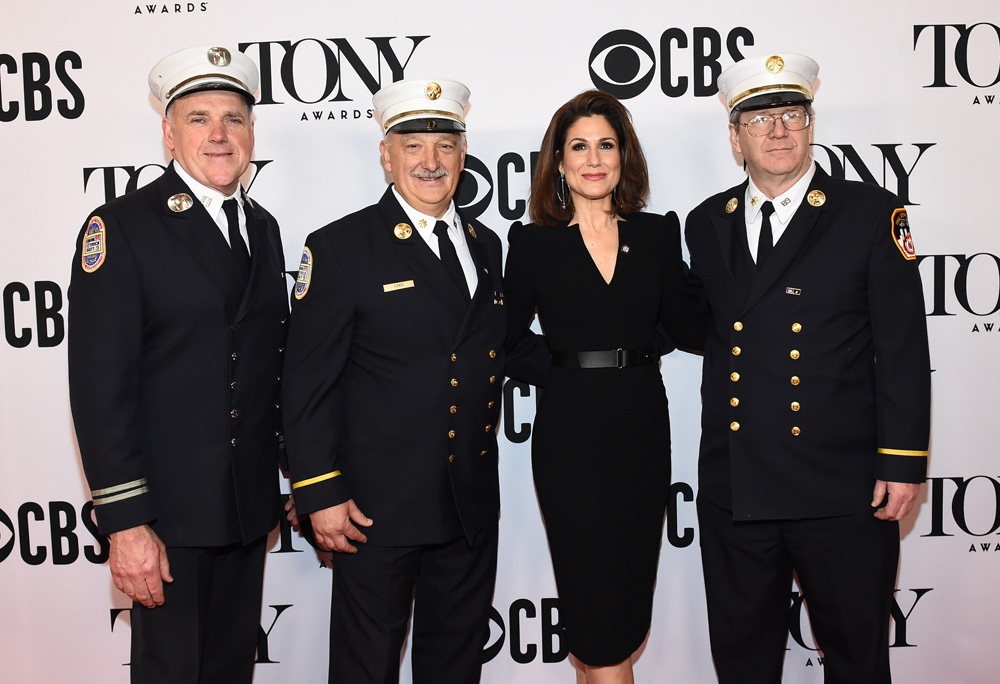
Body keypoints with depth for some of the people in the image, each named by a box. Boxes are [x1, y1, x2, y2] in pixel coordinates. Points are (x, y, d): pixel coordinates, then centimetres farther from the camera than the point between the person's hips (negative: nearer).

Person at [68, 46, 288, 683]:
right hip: (167, 509, -6)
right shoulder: (122, 226, -10)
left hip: (250, 506, 6)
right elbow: (101, 385, -15)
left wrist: (293, 477, 13)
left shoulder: (263, 227, 10)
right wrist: (126, 522, -18)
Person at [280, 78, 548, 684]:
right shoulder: (341, 248, -8)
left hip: (473, 503, 5)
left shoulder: (486, 245, 9)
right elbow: (308, 382, -11)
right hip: (378, 505, -5)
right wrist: (320, 494, -14)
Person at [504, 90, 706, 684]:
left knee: (631, 607, 13)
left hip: (644, 433, 3)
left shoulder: (658, 234, 7)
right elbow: (506, 339, 5)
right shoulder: (534, 244, 0)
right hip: (570, 439, -3)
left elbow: (690, 329, 8)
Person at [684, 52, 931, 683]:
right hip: (733, 486, 3)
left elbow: (903, 347, -5)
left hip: (842, 490, -3)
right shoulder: (706, 224, 9)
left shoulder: (872, 214, -2)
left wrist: (901, 464, -9)